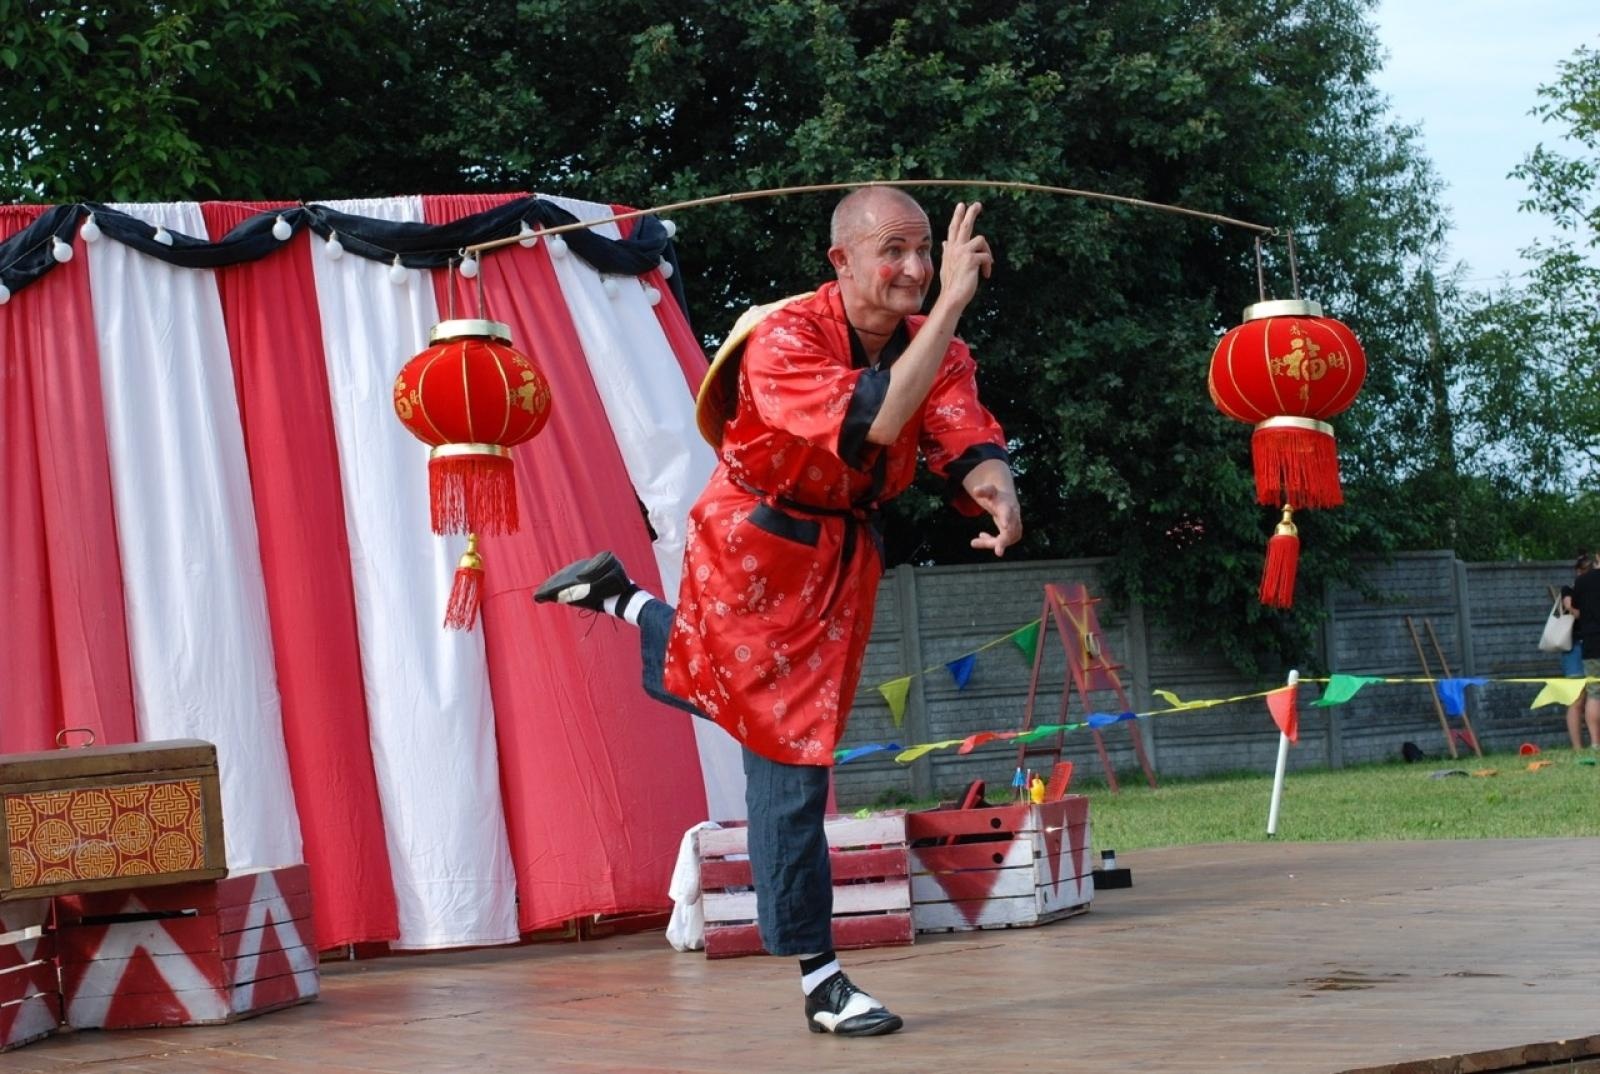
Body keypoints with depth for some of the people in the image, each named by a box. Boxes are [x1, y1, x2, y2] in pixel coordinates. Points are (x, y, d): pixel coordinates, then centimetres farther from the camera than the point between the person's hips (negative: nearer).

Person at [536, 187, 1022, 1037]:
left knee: (744, 705, 22)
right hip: (757, 549, -7)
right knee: (787, 752, -8)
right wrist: (952, 304, -43)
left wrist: (998, 494, -44)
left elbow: (968, 445, -20)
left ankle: (624, 600, 46)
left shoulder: (934, 350, -7)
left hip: (842, 554, 7)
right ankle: (819, 980, -1)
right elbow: (875, 422, -40)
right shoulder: (783, 339, -26)